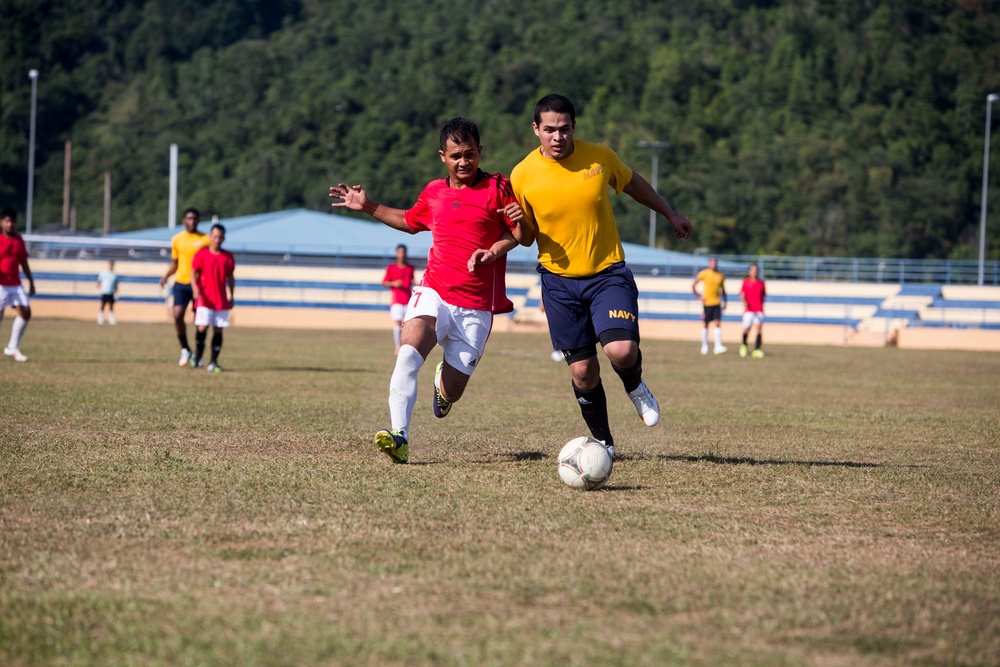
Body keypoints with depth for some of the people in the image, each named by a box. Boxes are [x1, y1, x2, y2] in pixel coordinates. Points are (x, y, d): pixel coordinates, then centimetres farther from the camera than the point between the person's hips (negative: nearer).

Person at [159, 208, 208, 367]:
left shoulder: (205, 240, -1)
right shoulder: (177, 239, 8)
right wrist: (165, 276, 1)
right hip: (181, 282, 2)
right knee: (177, 315, -14)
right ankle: (185, 349, 4)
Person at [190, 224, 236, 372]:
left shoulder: (228, 257, 8)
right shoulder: (201, 254, -1)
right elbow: (194, 273, -4)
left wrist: (232, 297, 13)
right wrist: (195, 289, -20)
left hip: (222, 300, 3)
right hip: (204, 299, -3)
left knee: (218, 331, 2)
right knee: (202, 327, -11)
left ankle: (213, 362, 6)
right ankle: (197, 356, 9)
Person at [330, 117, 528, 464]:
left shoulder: (498, 188, 0)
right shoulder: (434, 192, 13)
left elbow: (521, 235, 0)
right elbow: (410, 221, 34)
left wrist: (493, 251, -20)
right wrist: (369, 207, 24)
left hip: (476, 306, -2)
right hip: (434, 292, 2)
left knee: (451, 394, 4)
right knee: (409, 350, -30)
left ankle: (444, 381, 43)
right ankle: (399, 436, -37)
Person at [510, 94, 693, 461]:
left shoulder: (600, 156, -6)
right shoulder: (522, 176, -8)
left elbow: (632, 183, 15)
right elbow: (525, 237, 3)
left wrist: (670, 214, 24)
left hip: (608, 272, 0)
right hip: (560, 281, 1)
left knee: (621, 351, -21)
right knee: (583, 372, 0)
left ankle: (635, 386, 15)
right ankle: (603, 442, 23)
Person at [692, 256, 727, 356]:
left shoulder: (721, 276, 7)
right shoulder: (704, 273, -3)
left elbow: (723, 289, 18)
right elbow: (693, 285, 4)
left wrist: (724, 302, 12)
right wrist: (698, 296, -4)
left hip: (717, 303, 2)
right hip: (707, 302, -2)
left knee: (718, 323, -9)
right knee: (706, 325, 5)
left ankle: (718, 346, -14)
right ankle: (704, 346, 17)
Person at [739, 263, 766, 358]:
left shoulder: (761, 283, 11)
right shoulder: (746, 282, 4)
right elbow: (742, 295, -5)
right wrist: (744, 302, -24)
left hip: (759, 310, 2)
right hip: (748, 310, -2)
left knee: (759, 328, -14)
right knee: (746, 329, 1)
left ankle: (757, 350, -17)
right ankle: (744, 345, 30)